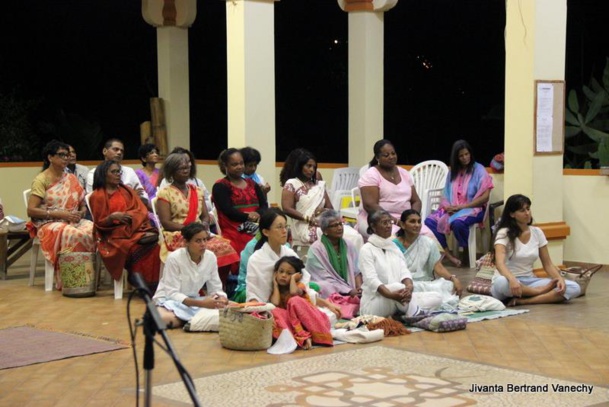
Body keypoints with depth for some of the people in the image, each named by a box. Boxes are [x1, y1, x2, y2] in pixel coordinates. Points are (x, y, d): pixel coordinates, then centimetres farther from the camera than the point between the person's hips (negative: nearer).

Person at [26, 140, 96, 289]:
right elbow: (31, 211, -9)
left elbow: (83, 205, 17)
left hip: (74, 221, 5)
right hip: (49, 224, -5)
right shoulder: (41, 180, -2)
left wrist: (81, 212, -7)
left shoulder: (71, 179, 16)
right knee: (73, 234, -38)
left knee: (93, 230, -29)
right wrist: (58, 214, -16)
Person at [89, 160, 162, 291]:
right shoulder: (97, 196, 10)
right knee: (135, 248, -35)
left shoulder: (126, 191, 22)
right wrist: (112, 217, -15)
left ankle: (152, 286, -31)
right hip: (114, 235, -4)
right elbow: (99, 223, 4)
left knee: (154, 245, -29)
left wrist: (130, 216, -11)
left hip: (135, 229, 4)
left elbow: (142, 211, 11)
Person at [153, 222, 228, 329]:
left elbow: (215, 289, 0)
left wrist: (221, 299, -25)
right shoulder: (174, 258, -20)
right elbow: (172, 293, -21)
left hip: (193, 301, 4)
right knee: (164, 318, -39)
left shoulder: (211, 257, -6)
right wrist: (201, 303, -33)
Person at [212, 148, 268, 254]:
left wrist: (257, 215, -14)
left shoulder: (252, 184, 20)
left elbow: (264, 206, 8)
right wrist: (248, 216, -14)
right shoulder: (220, 187, 2)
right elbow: (228, 211, -10)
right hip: (234, 237, -5)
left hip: (255, 235, 5)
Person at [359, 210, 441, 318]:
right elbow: (371, 280, -19)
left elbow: (404, 272, 0)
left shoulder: (394, 247, 15)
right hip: (373, 304, -8)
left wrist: (409, 287, -24)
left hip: (397, 298, 8)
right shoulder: (366, 249, -6)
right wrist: (391, 295, -37)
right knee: (397, 286, -37)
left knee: (437, 297, -7)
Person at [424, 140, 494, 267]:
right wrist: (447, 206, -9)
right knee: (430, 221, -22)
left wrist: (462, 206, -15)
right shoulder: (453, 172, 16)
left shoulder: (479, 170, 0)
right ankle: (448, 254, -21)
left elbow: (485, 197, -8)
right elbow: (446, 194, 15)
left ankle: (466, 252, -13)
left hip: (472, 209, -5)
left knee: (457, 223, -39)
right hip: (452, 209, 5)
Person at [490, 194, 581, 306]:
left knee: (574, 288, -18)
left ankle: (523, 301, -28)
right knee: (501, 282, -44)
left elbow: (547, 264, 7)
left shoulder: (537, 232, 6)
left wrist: (560, 279, -15)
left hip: (529, 281, 5)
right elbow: (500, 263, -25)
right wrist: (512, 279, -46)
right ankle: (541, 291, -20)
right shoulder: (504, 233, -9)